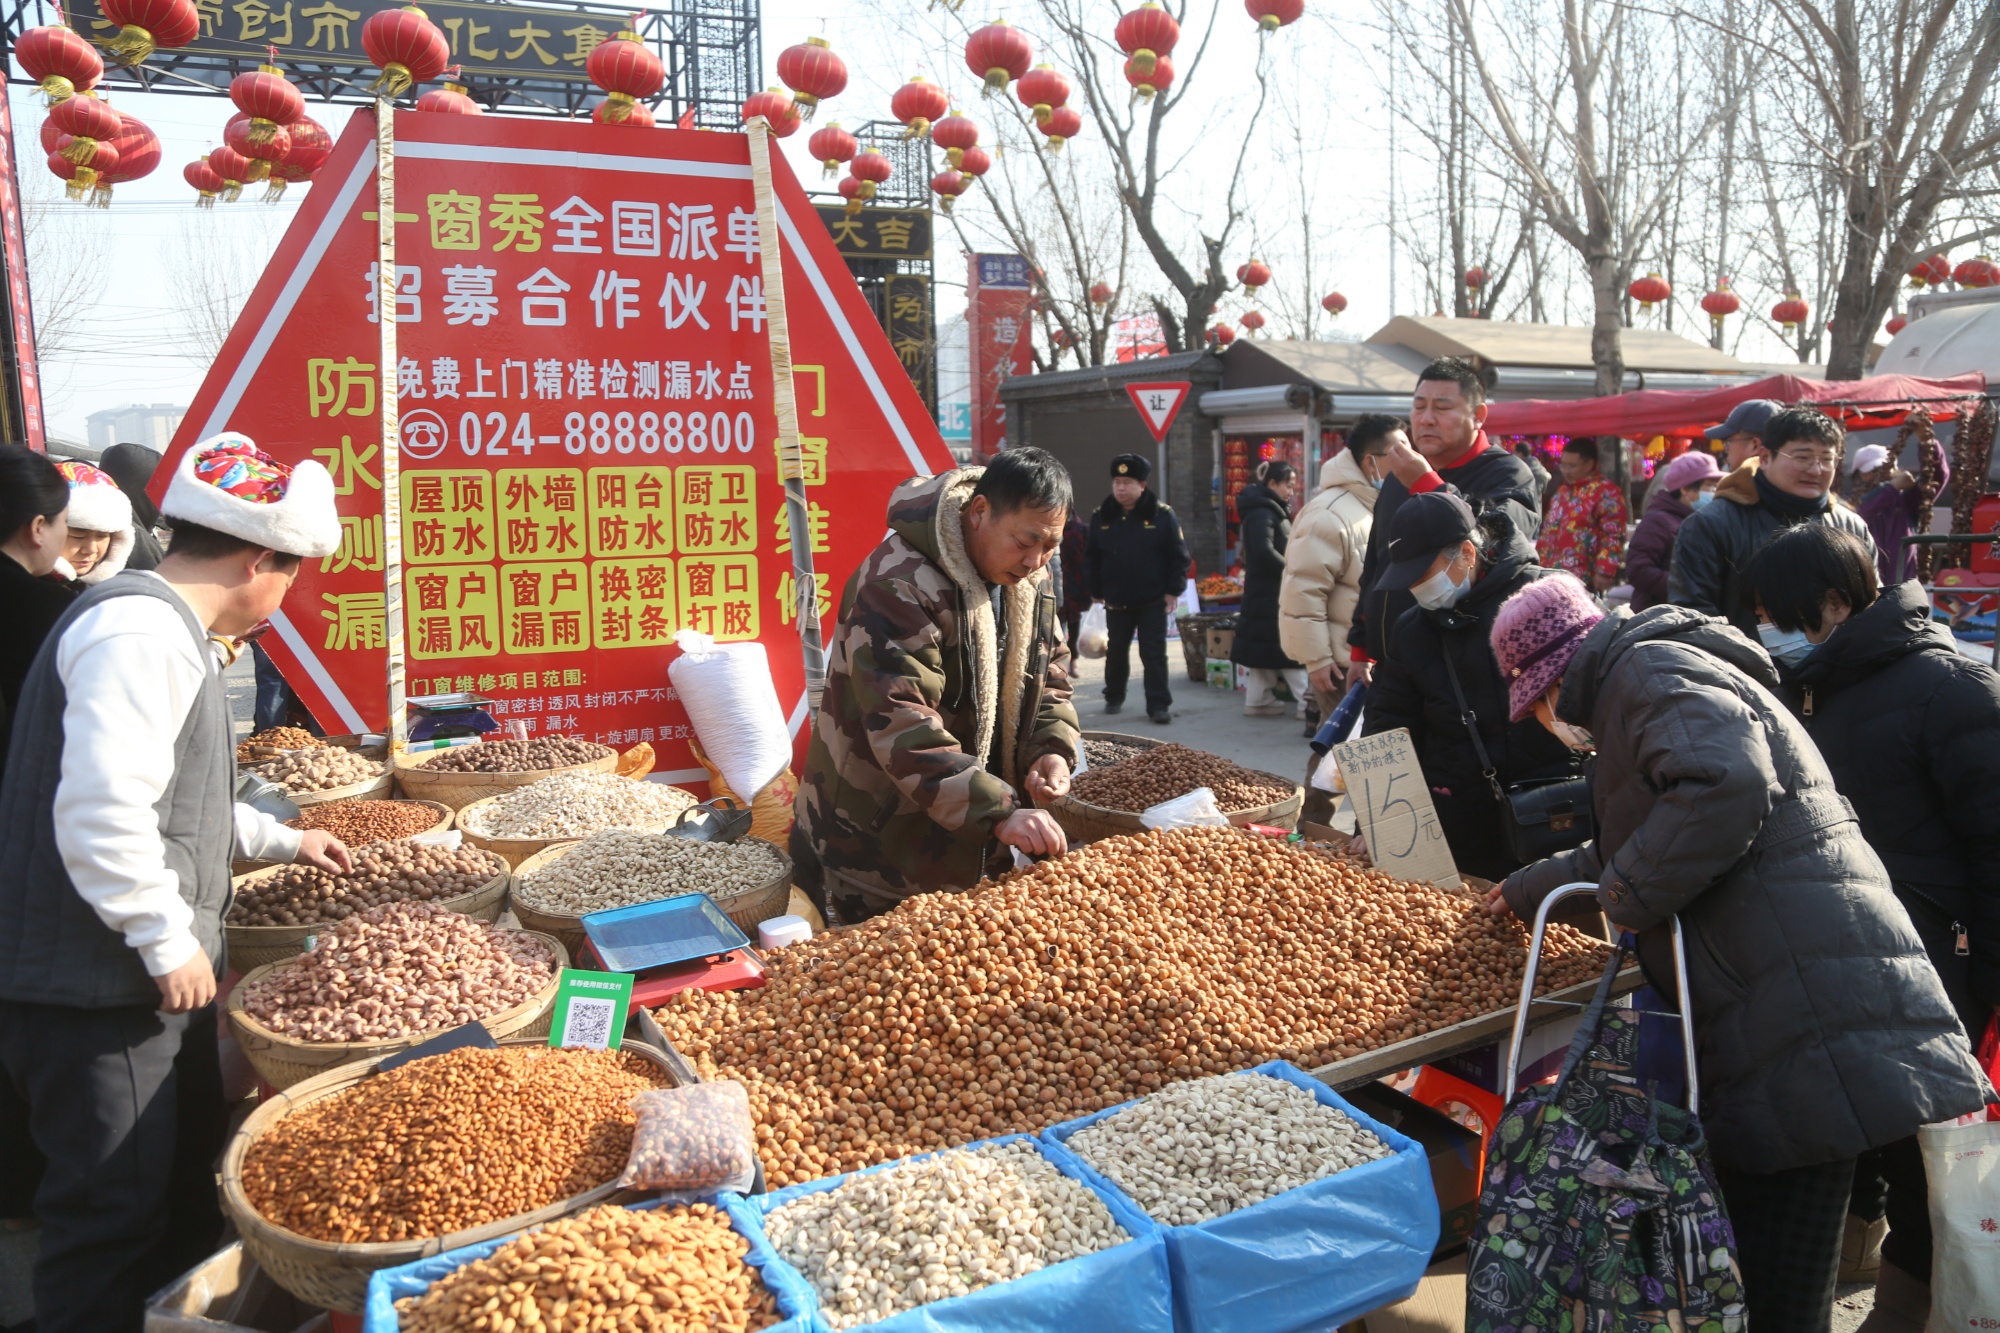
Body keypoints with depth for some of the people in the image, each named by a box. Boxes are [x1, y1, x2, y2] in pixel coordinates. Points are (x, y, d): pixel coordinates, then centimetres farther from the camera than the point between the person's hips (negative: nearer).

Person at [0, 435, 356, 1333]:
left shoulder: (161, 628, 15)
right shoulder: (142, 634, -20)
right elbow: (101, 816, -30)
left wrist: (282, 842, 34)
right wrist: (168, 942, -21)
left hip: (142, 982, 11)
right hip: (95, 993, -11)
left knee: (188, 1192, 22)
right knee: (114, 1222, 1)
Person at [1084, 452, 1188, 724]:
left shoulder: (1162, 515, -7)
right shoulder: (1101, 517, 1)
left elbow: (1178, 556, -5)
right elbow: (1091, 557, 8)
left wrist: (1173, 590, -9)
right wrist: (1095, 591, 5)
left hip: (1153, 601, -3)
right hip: (1116, 602, 3)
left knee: (1154, 653, -3)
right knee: (1116, 651, 15)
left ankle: (1159, 704, 1)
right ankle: (1113, 697, 31)